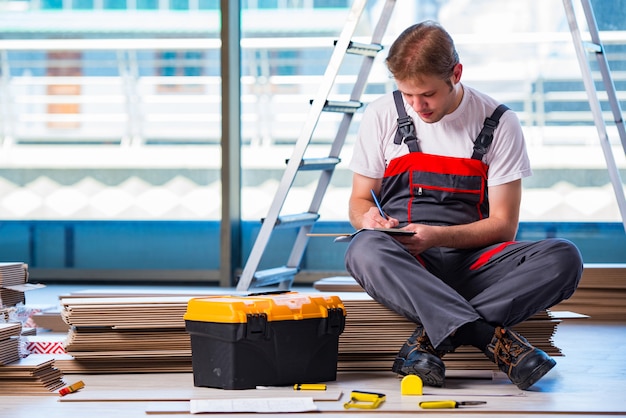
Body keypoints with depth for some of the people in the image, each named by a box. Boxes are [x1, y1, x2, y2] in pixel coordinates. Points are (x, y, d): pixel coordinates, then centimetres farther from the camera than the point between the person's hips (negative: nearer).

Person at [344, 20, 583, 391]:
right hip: (404, 262, 0)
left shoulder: (499, 123, 0)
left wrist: (437, 235, -17)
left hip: (472, 257, 1)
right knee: (365, 250, -38)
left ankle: (431, 338, -35)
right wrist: (368, 218, -14)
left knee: (564, 258, -29)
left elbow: (503, 224, -1)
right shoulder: (382, 116, 4)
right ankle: (496, 339, -45)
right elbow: (359, 200, 12)